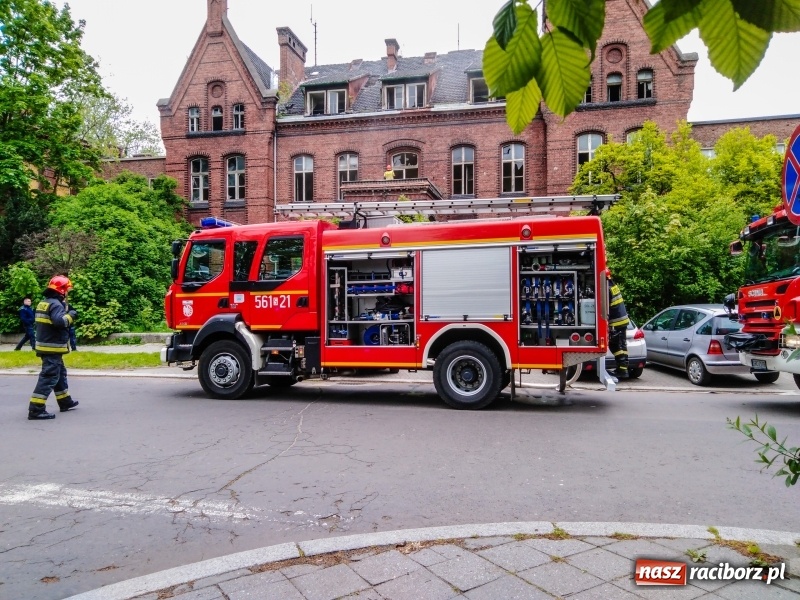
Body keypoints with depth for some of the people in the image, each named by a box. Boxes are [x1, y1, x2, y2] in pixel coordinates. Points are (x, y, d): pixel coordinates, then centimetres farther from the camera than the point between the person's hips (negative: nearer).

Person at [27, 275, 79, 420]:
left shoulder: (44, 303, 14)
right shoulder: (55, 304, -17)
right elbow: (60, 321, -31)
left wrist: (66, 310, 9)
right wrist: (70, 315, -14)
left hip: (45, 345, 10)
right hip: (53, 347, -10)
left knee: (60, 373, 21)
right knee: (48, 377, -9)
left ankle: (65, 401, 32)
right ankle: (36, 409, -10)